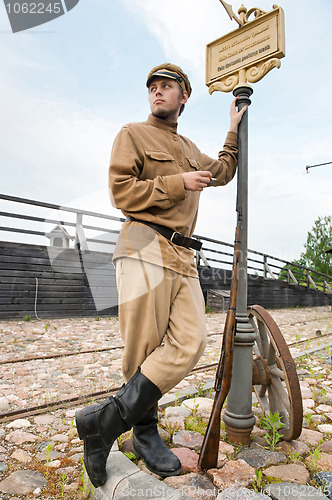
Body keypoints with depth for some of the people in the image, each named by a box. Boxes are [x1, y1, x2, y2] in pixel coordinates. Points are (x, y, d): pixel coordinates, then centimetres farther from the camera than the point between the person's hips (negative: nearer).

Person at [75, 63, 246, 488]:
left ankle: (107, 420, -1)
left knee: (190, 341, -10)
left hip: (183, 257, 6)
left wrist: (234, 132, 43)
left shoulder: (189, 149, 30)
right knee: (144, 349, -8)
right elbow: (121, 191, -4)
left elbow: (222, 173, 44)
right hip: (146, 249, -6)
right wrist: (178, 183, -4)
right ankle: (145, 433, 11)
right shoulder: (133, 134, 10)